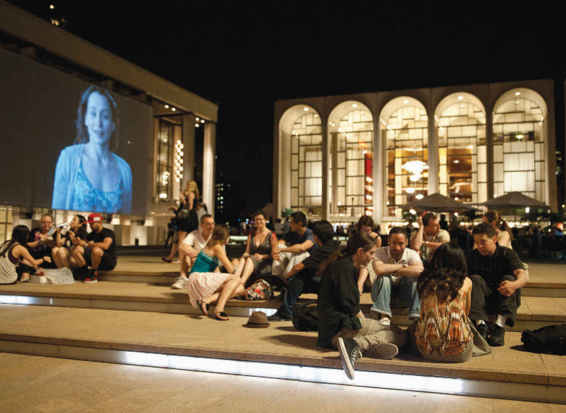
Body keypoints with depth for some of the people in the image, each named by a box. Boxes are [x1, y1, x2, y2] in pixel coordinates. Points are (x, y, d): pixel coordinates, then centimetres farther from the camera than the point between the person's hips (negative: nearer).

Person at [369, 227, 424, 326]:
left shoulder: (412, 254, -13)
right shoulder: (380, 252, -18)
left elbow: (419, 270, -36)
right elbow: (379, 269, -39)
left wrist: (392, 270, -30)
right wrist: (402, 266, -26)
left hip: (405, 291, 1)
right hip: (383, 291, -1)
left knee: (416, 278, -26)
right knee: (383, 276, -31)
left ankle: (416, 316, -25)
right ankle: (384, 316, -30)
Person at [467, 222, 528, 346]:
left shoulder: (507, 254, -7)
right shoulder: (473, 256, 1)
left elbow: (524, 275, -24)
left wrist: (514, 285, -47)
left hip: (505, 299, -1)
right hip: (484, 301, 2)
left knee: (509, 279, -26)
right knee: (475, 279, -23)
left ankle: (500, 324, -41)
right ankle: (480, 323, -40)